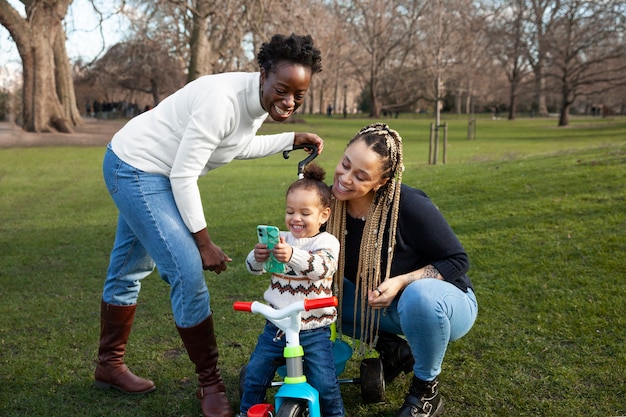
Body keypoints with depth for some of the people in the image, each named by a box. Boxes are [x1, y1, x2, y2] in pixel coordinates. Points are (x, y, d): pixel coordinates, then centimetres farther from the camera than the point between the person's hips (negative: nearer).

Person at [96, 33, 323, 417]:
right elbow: (183, 175, -27)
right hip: (136, 169, -9)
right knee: (188, 273, -13)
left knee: (129, 271, 20)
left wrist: (292, 139, 5)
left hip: (151, 172, 9)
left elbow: (238, 146, 14)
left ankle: (110, 365, 38)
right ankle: (211, 383, 1)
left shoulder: (263, 101, -5)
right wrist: (204, 243, -20)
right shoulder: (223, 100, -31)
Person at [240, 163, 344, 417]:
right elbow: (253, 268, -1)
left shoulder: (326, 242, -7)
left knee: (324, 383, -7)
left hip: (313, 330, -3)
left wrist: (292, 255, -46)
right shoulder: (280, 239, 5)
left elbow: (321, 267, -27)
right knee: (255, 374, 6)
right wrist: (257, 256, -26)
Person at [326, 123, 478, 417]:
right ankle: (394, 350, 8)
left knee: (419, 295, -40)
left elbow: (457, 260, -20)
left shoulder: (410, 206, -29)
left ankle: (426, 391, -10)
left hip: (444, 302, -5)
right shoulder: (331, 201, -14)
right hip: (386, 306, 5)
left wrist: (401, 282, -33)